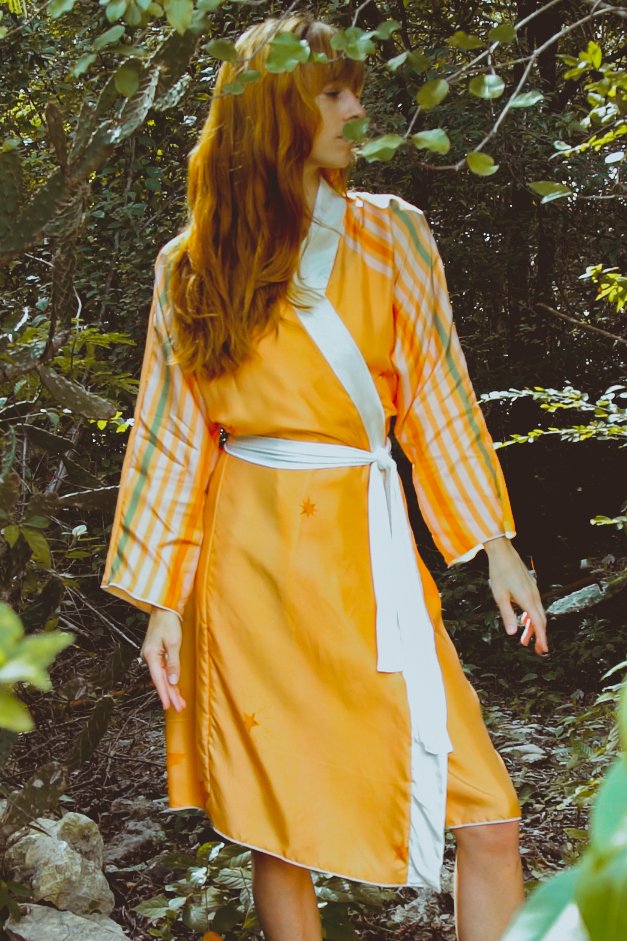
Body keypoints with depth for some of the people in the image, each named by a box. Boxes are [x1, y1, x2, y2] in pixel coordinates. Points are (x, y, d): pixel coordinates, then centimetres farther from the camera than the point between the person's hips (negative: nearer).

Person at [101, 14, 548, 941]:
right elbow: (176, 436, 6)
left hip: (365, 551, 1)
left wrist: (495, 544, 4)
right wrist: (164, 596, 4)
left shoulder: (391, 237, 6)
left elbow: (439, 397, 7)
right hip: (248, 556, -1)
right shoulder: (190, 267, 4)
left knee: (486, 822, -5)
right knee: (274, 826, 7)